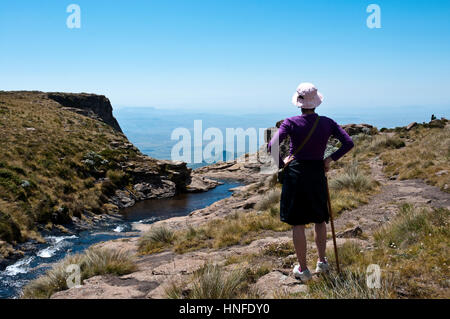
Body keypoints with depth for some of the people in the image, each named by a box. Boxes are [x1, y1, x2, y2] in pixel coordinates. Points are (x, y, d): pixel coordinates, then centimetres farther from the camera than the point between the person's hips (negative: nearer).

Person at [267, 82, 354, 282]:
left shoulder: (291, 123, -10)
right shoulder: (327, 123, -1)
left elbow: (272, 147, -20)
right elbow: (348, 143, -3)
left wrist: (281, 163, -3)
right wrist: (330, 159, 6)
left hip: (296, 174, -3)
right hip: (318, 174, 3)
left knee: (297, 223, 5)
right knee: (320, 220, 21)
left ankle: (303, 269, 12)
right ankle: (322, 262, 30)